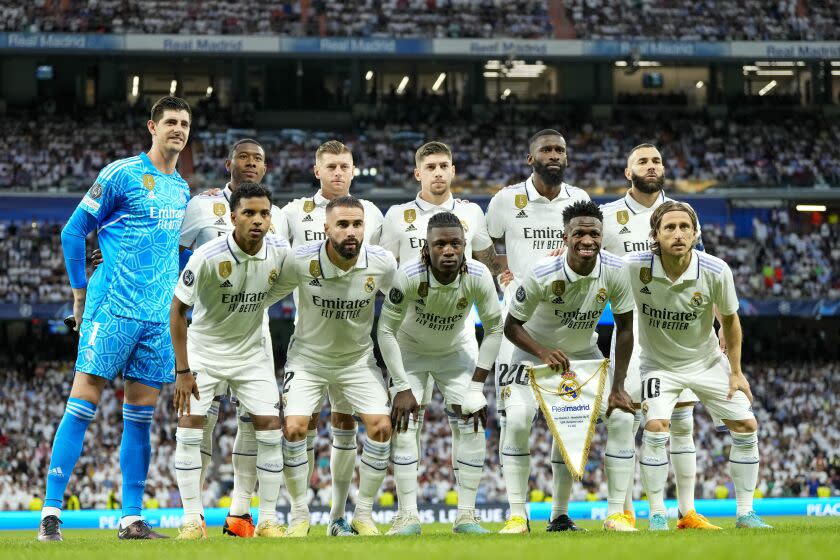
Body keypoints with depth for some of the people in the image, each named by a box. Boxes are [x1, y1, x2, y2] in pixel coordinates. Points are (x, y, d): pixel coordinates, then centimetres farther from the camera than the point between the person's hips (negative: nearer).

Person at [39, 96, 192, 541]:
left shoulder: (181, 188, 16)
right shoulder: (122, 174, -4)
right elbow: (73, 232, -1)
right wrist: (81, 293, -1)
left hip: (159, 317, 6)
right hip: (113, 310, -6)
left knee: (140, 416, 6)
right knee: (82, 404, -8)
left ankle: (132, 519, 9)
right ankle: (50, 513, -6)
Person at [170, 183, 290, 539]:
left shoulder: (279, 251, -14)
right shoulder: (208, 257, -25)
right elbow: (178, 311, -16)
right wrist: (182, 371, -17)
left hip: (252, 352, 3)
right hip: (205, 351, -3)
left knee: (270, 427, -5)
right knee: (189, 425, -12)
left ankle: (268, 520, 4)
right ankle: (193, 520, -4)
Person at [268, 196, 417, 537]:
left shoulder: (382, 265, -19)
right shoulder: (301, 262, -24)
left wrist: (404, 385, -4)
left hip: (358, 360, 1)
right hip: (308, 358, -1)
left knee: (381, 427, -13)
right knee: (293, 428, -17)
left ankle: (363, 516, 3)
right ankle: (299, 515, 3)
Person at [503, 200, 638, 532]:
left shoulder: (614, 271, -22)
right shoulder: (543, 274, -30)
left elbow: (624, 327, -11)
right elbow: (512, 325, -19)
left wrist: (618, 387, -14)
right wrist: (544, 352, -37)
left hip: (584, 353, 3)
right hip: (535, 350, -3)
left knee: (621, 416, -11)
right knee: (517, 421, -22)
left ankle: (616, 514, -4)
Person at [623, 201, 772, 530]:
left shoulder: (716, 271, -22)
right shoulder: (634, 266, -26)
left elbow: (729, 320, -4)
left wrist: (736, 372, 0)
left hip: (707, 361, 2)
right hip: (659, 364, -2)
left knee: (746, 426, -1)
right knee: (655, 426, -24)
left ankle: (745, 512, 14)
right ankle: (657, 514, -10)